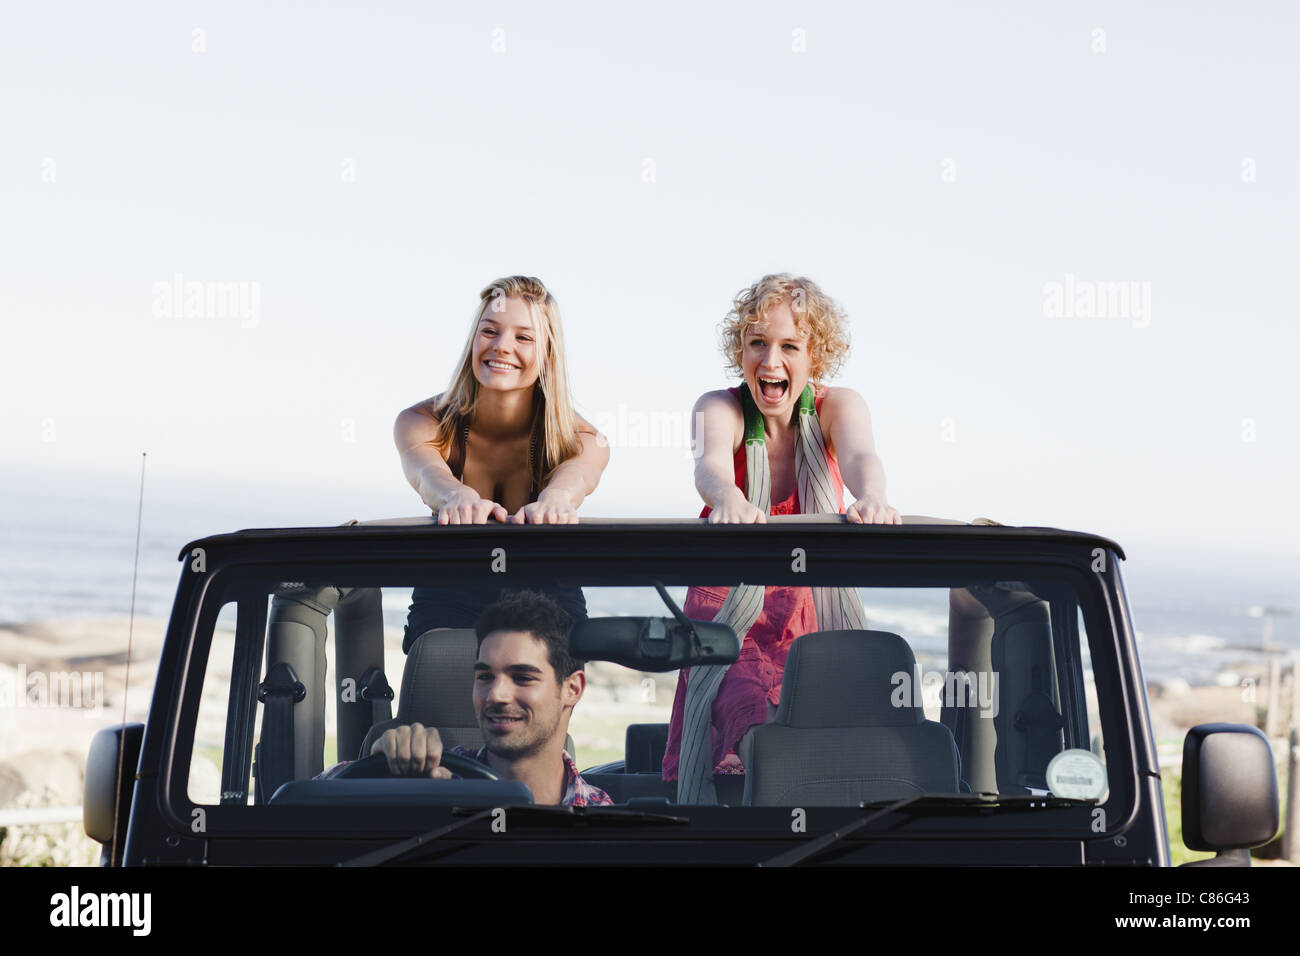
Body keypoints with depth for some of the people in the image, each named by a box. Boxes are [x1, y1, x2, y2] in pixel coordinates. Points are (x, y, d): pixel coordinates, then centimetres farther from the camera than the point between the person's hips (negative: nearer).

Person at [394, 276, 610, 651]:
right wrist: (458, 498, -54)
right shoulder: (418, 423, -6)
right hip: (449, 604, 0)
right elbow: (428, 473, -29)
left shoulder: (584, 440, -7)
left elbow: (576, 475, -31)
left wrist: (556, 499, -56)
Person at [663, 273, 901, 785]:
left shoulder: (838, 405, -2)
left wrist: (870, 497, -52)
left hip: (818, 615, 1)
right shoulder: (719, 408, -6)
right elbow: (711, 464, -29)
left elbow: (858, 456, -25)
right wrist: (729, 502, -56)